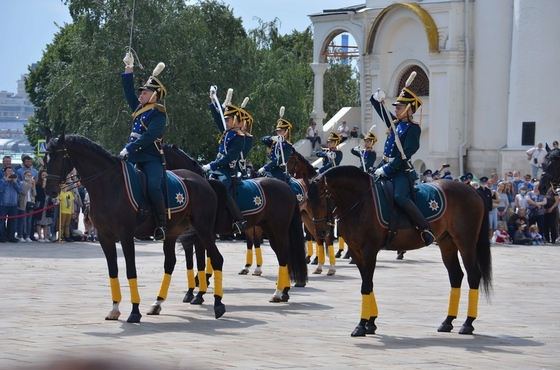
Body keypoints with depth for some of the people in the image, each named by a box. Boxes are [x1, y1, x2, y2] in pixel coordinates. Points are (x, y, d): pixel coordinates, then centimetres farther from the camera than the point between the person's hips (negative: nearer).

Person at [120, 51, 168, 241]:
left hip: (151, 159, -9)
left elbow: (148, 137, -21)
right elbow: (129, 91, 22)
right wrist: (129, 69, 15)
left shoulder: (158, 115, -8)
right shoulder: (140, 108, 15)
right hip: (134, 157, 9)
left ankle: (162, 226, -24)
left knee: (153, 186, -30)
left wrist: (129, 149, -27)